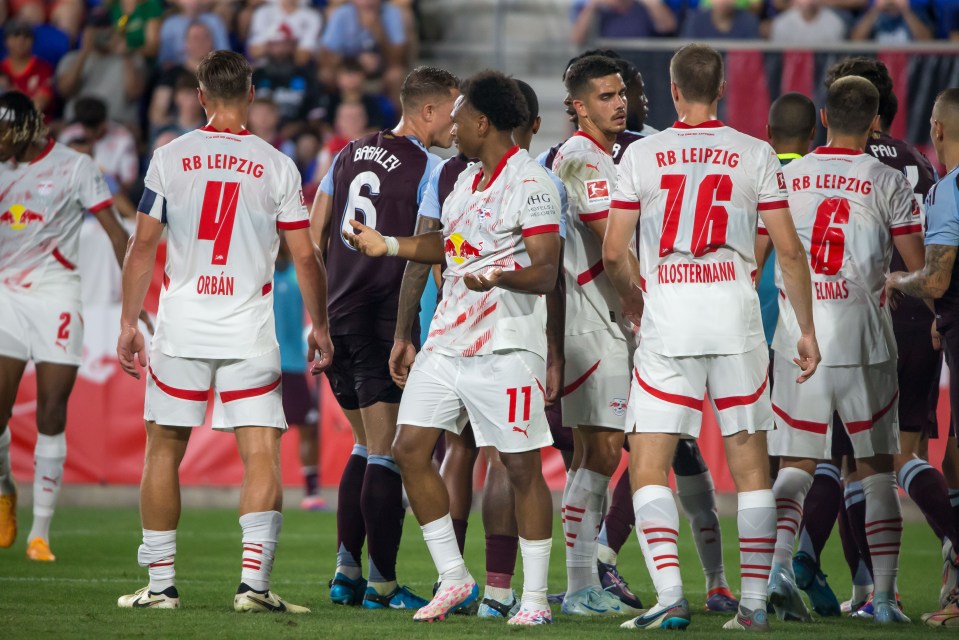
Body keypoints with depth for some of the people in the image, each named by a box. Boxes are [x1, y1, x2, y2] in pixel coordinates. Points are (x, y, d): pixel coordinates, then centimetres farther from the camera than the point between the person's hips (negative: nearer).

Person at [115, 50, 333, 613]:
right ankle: (254, 581, -11)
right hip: (250, 333, -1)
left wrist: (129, 322, 8)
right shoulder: (276, 167, 1)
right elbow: (305, 257, 3)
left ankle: (161, 583, 12)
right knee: (262, 456, 0)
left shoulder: (170, 159, 1)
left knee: (164, 452, 11)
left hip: (181, 328, 1)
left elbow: (143, 248, 1)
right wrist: (319, 327, 14)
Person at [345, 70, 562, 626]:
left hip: (506, 346, -9)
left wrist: (499, 278, -36)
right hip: (448, 342, 9)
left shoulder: (530, 183, -12)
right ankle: (454, 579, 14)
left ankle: (535, 597, 5)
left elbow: (546, 272, -18)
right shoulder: (467, 179, 16)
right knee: (410, 449, 4)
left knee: (523, 468, -3)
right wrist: (390, 245, 29)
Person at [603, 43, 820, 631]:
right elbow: (790, 250, 3)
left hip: (667, 318, -1)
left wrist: (631, 294, 25)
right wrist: (807, 329, 12)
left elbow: (613, 252, 4)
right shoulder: (755, 155, 4)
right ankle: (755, 603, 6)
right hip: (736, 317, 1)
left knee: (649, 466, 1)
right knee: (751, 465, 8)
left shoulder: (642, 155, 3)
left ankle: (670, 597, -14)